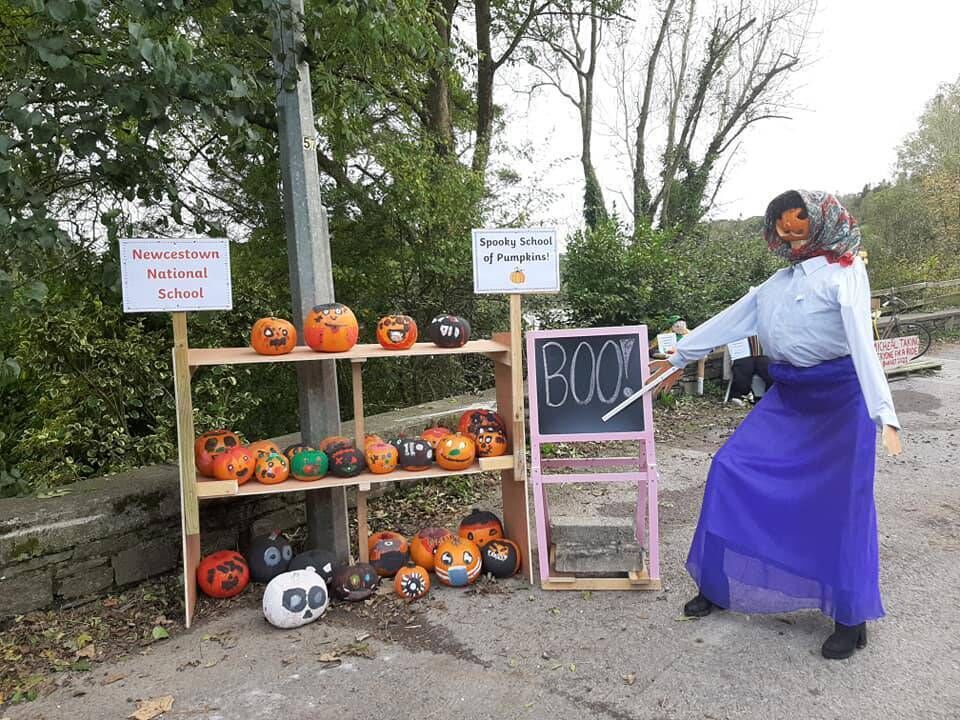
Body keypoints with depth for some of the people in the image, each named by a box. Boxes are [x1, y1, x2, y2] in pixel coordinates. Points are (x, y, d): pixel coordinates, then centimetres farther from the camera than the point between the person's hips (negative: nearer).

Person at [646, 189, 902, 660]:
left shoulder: (845, 273, -9)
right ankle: (718, 584, 16)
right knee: (732, 471, 0)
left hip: (839, 396, -6)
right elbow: (730, 320, 15)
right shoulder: (780, 281, 13)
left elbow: (862, 340, -22)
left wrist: (883, 413, -32)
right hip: (786, 396, 7)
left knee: (843, 505, -2)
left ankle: (852, 618, 18)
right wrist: (679, 357, 17)